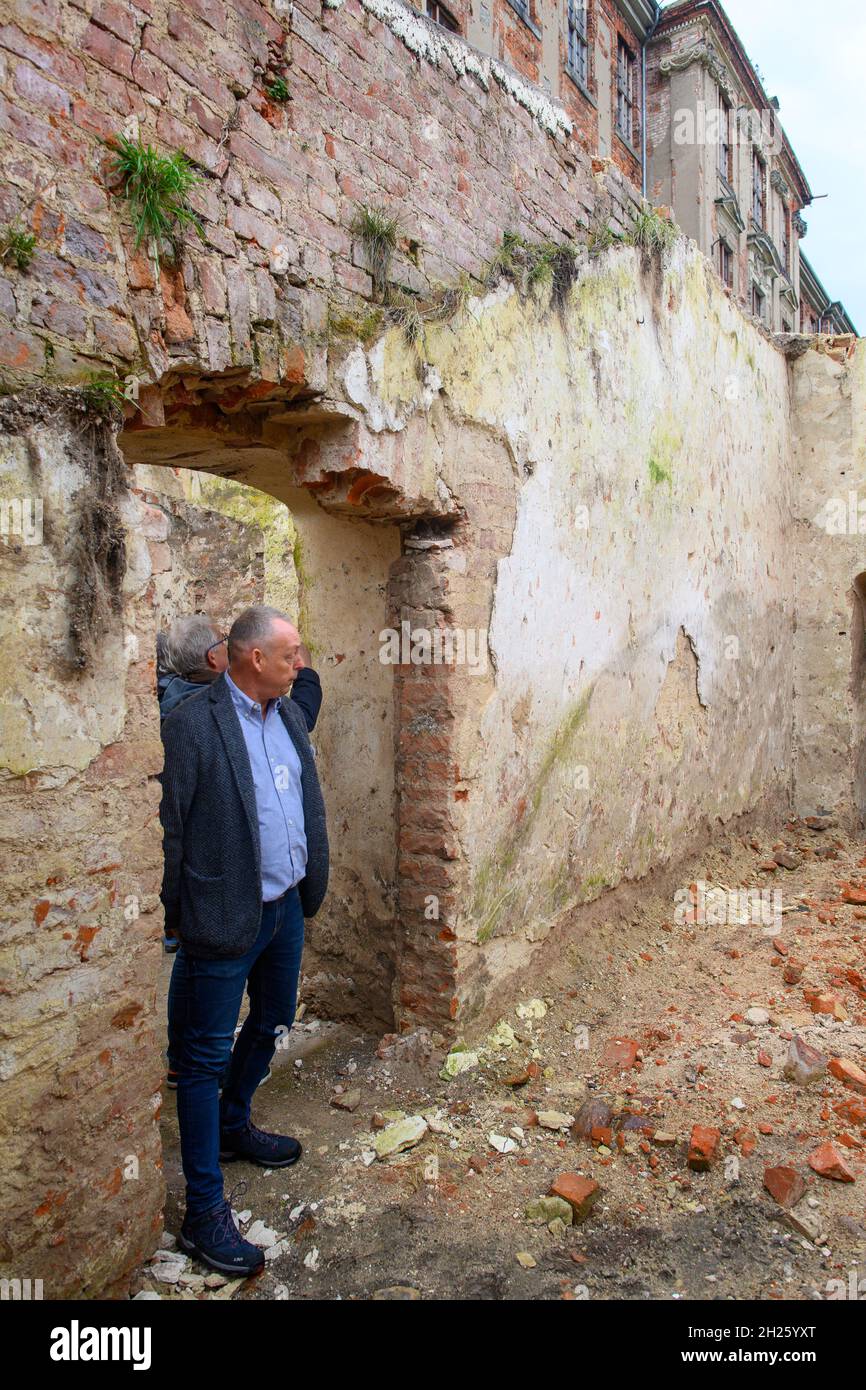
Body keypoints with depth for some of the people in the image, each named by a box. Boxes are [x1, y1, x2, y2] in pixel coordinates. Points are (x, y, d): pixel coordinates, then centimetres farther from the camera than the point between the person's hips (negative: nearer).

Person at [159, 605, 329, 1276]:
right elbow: (169, 825, -15)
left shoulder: (289, 713, 5)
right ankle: (205, 1210, 20)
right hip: (227, 916, -8)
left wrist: (312, 885, 12)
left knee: (272, 1021, 24)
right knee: (208, 1055, 6)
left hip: (286, 906, 8)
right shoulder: (192, 724, -19)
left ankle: (233, 1127, 50)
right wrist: (173, 911, -9)